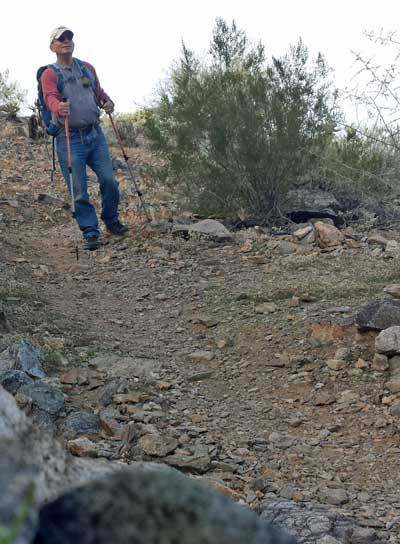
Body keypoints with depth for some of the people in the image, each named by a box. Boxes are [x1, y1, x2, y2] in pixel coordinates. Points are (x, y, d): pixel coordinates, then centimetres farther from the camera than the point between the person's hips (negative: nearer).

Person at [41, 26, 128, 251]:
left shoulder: (88, 68, 14)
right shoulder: (50, 74, -1)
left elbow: (99, 92, 20)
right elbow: (50, 97, -18)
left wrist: (107, 102, -4)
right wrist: (59, 108, -42)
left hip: (95, 133, 4)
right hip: (69, 138, -4)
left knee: (109, 180, -1)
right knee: (79, 191, -4)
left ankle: (111, 220, 22)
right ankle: (91, 233, 7)